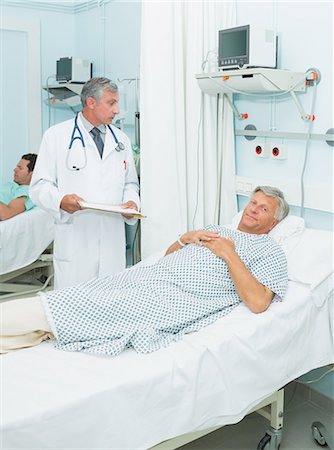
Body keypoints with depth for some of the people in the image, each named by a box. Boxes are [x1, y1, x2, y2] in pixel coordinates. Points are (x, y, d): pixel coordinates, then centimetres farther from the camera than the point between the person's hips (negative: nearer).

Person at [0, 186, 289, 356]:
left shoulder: (270, 250, 9)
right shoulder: (215, 230, 30)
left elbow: (258, 303, -10)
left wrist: (229, 254, -7)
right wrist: (187, 238, 8)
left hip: (178, 297, -7)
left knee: (83, 307, -21)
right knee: (81, 293, -14)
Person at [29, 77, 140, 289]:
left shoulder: (121, 140, 16)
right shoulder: (56, 136, 3)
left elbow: (130, 183, 22)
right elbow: (40, 185, 1)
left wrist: (132, 201, 0)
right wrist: (60, 200, -20)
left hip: (112, 240, 4)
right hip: (74, 240, -3)